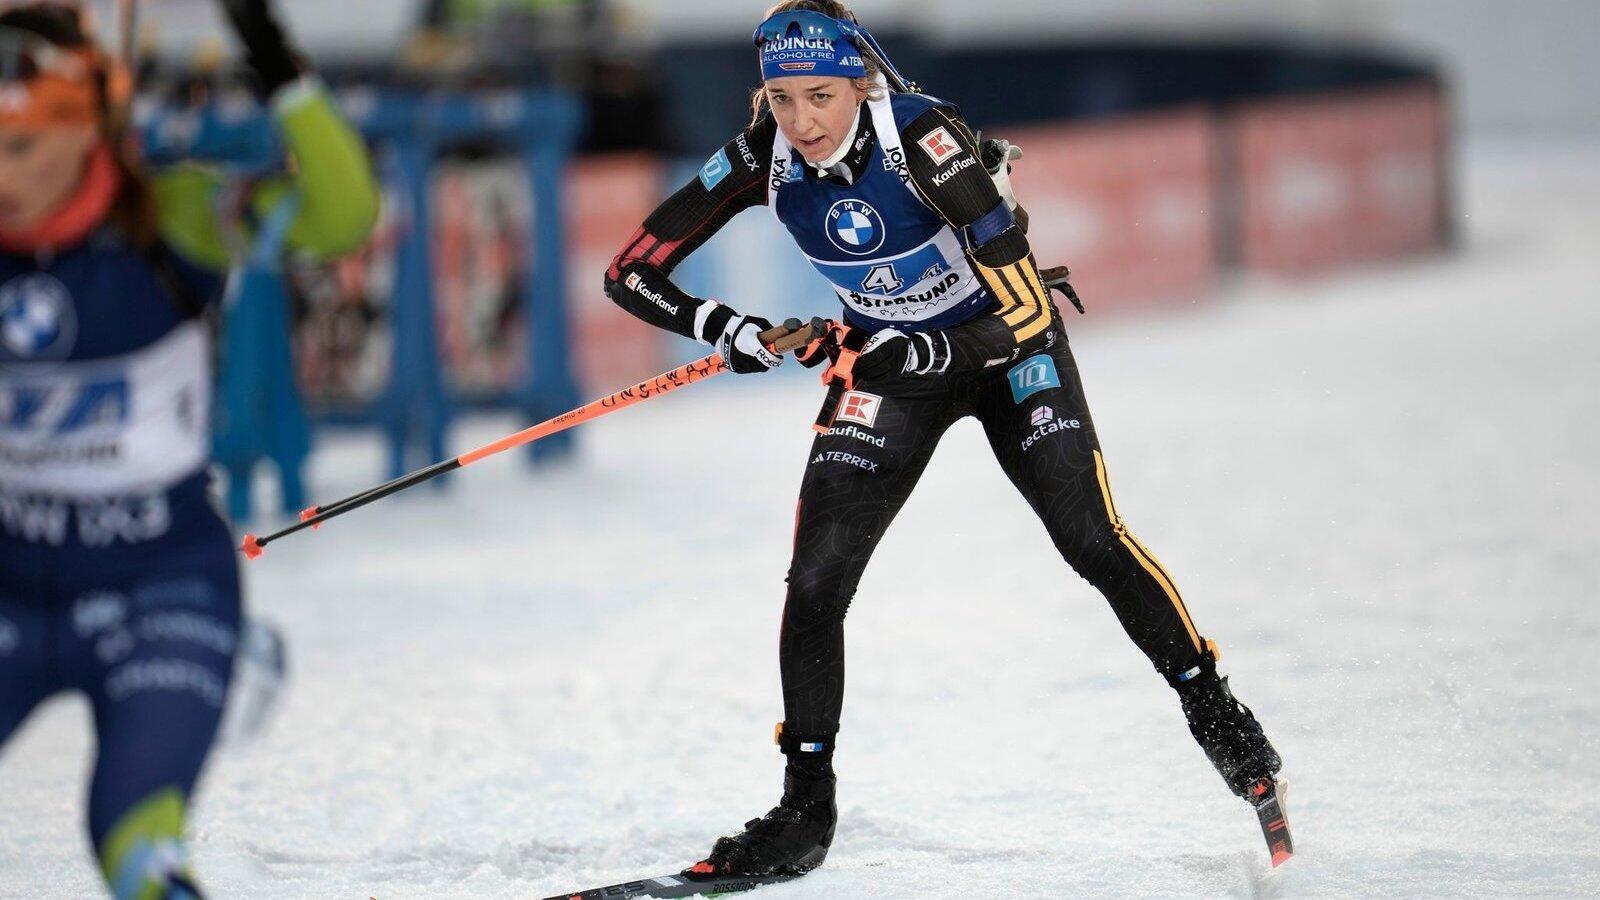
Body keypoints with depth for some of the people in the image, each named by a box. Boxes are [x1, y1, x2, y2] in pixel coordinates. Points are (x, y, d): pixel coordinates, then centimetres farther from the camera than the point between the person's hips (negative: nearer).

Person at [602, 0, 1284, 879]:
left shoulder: (928, 141, -31)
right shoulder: (763, 158, -19)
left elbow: (1028, 317, -31)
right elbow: (632, 272, -14)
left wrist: (916, 355, -38)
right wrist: (722, 327, -27)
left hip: (1004, 348, -3)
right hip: (886, 360, 3)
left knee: (1090, 540, -18)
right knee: (814, 581, -8)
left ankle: (1212, 708, 5)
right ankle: (806, 810, 6)